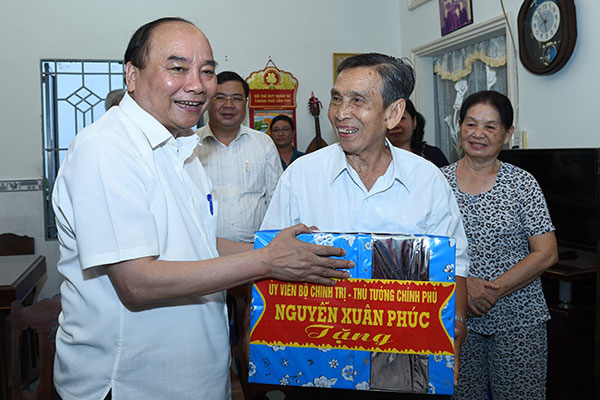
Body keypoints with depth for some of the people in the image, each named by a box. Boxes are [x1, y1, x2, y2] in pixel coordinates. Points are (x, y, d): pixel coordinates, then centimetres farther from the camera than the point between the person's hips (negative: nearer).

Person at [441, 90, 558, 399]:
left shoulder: (522, 183, -1)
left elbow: (546, 253, -5)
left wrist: (495, 291, -14)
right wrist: (462, 283, -16)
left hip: (518, 319, 0)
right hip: (456, 317, 1)